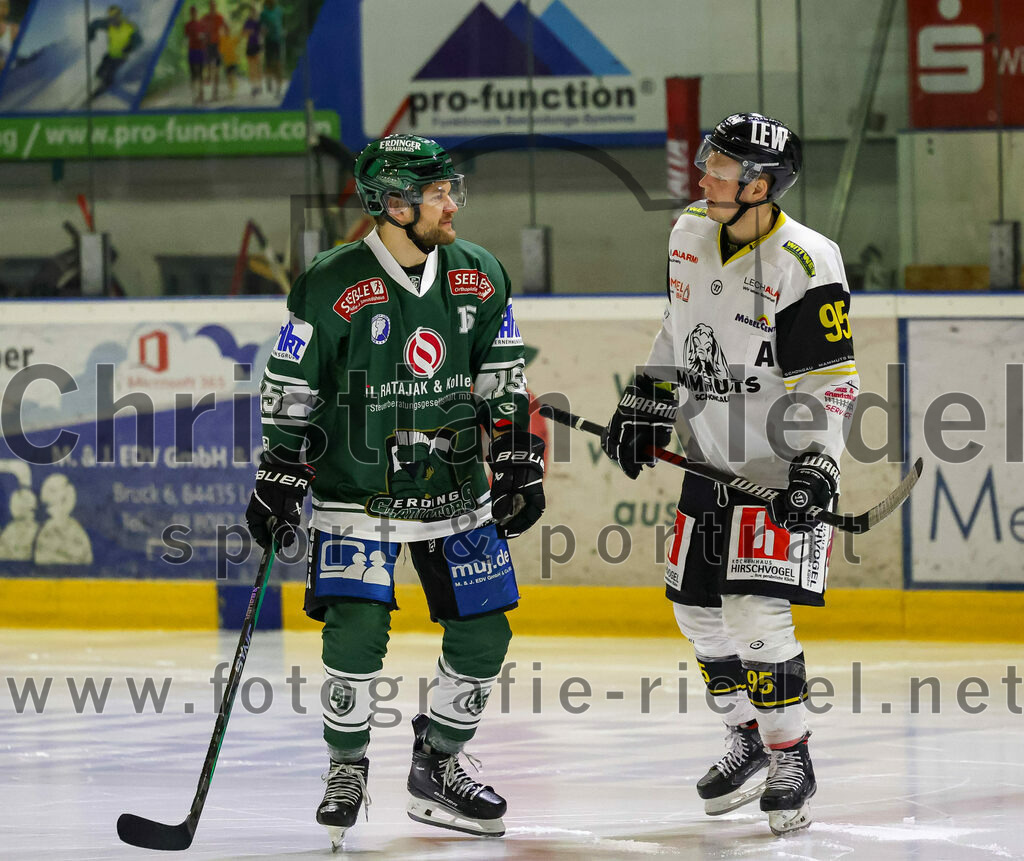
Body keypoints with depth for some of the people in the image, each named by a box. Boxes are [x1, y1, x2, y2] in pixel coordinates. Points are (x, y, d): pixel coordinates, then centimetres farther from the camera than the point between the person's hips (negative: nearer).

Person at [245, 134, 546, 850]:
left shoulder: (479, 277, 1)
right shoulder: (331, 288, -13)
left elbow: (503, 380, 11)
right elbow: (290, 393, -7)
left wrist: (519, 463, 7)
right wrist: (277, 483, -8)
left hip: (456, 488, 4)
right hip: (357, 491, -4)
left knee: (484, 633, 2)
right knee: (356, 632, -14)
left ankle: (438, 765, 21)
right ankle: (347, 769, 8)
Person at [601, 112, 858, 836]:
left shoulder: (806, 264, -20)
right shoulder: (691, 234, 2)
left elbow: (830, 381, -19)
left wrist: (816, 469, -27)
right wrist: (646, 404, 16)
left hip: (781, 469, -8)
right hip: (712, 463, 8)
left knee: (755, 611, -15)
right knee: (697, 606, 11)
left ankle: (793, 759, 1)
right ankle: (751, 741, 30)